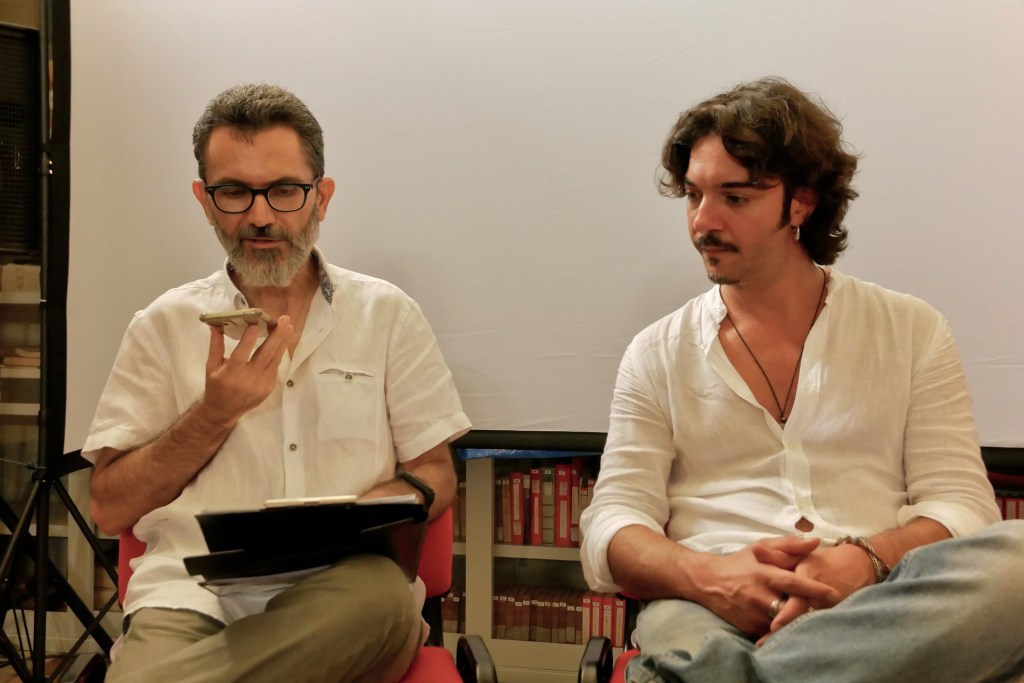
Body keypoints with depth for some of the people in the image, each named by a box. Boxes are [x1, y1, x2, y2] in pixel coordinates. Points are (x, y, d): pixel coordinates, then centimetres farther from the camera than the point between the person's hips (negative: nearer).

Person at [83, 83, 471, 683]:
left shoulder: (388, 314, 13)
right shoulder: (164, 326, 12)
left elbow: (434, 476, 12)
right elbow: (111, 509, 10)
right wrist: (215, 414, -4)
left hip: (346, 591, 3)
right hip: (192, 593, -2)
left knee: (383, 600, -35)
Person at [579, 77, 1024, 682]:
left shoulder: (911, 331, 14)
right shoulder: (658, 355, 15)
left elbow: (959, 503, 7)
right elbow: (610, 532, 6)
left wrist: (864, 561, -17)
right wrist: (704, 575, -17)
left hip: (880, 608, 4)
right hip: (714, 614, -4)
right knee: (675, 631, -43)